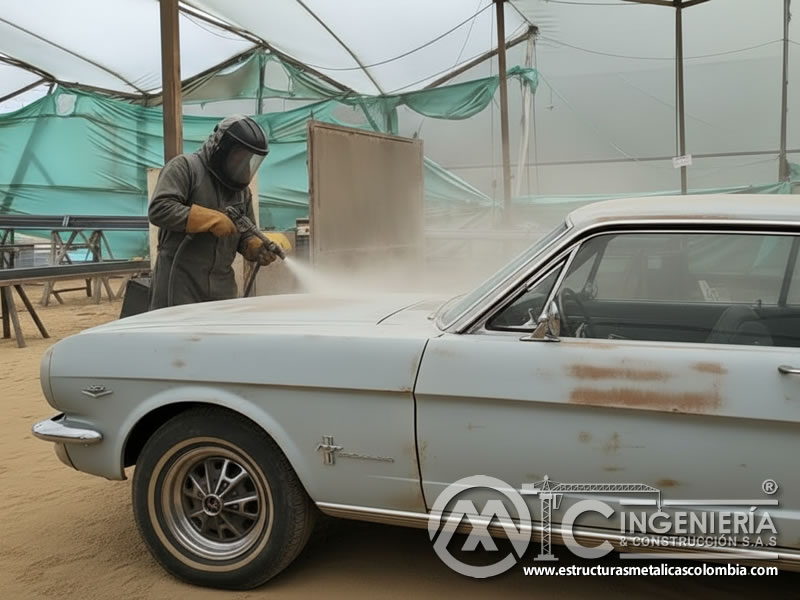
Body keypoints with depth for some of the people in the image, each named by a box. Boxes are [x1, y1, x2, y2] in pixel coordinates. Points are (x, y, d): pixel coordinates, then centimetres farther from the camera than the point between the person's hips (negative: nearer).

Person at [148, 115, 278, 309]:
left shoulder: (241, 189, 17)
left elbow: (245, 235, 21)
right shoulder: (184, 167, -5)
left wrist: (256, 248, -2)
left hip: (222, 288, 7)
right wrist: (212, 220, -20)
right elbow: (159, 209, -18)